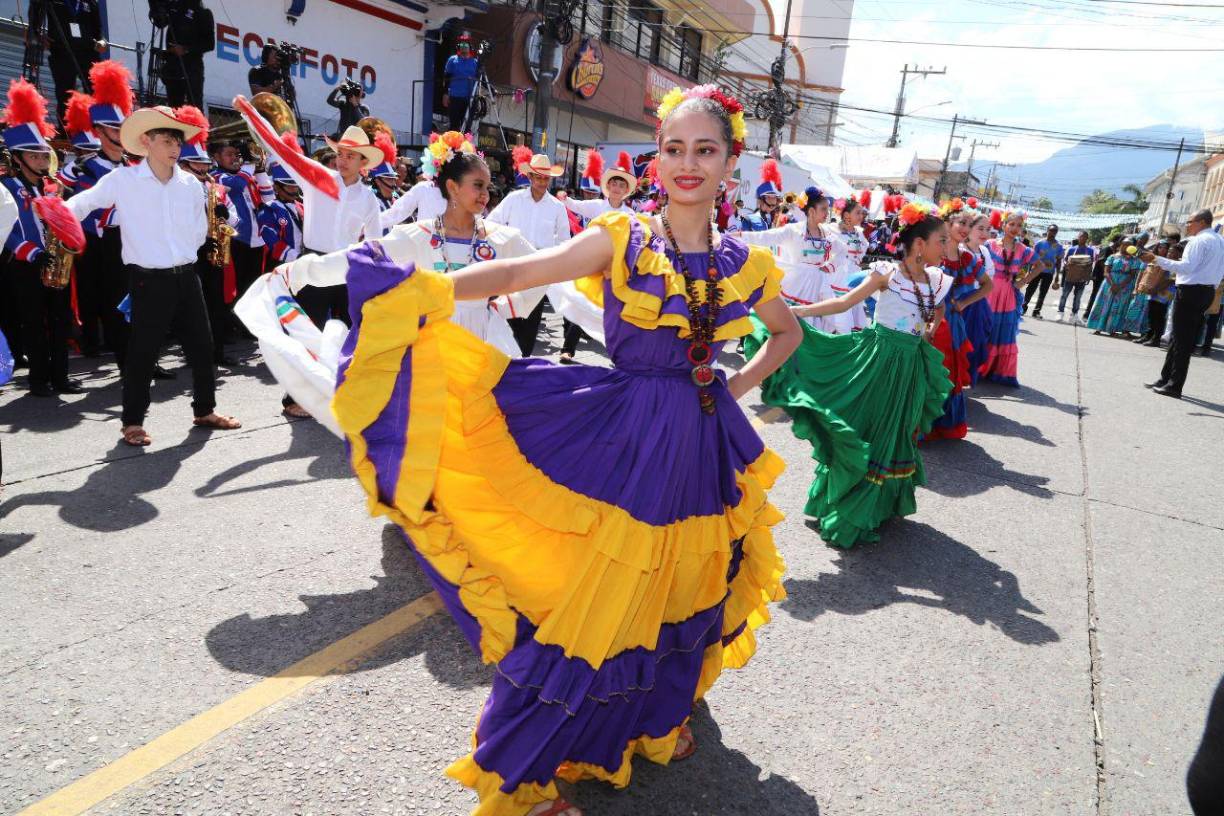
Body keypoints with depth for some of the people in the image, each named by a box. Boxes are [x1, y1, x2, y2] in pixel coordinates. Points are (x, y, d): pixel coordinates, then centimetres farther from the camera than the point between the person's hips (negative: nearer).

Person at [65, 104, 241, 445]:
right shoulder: (123, 179, -4)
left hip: (186, 276, 4)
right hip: (149, 279, -4)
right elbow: (81, 203, 5)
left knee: (201, 344, 9)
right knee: (143, 352, 0)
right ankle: (133, 421, 13)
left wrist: (181, 256, 6)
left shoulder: (191, 183, 6)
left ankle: (205, 410, 25)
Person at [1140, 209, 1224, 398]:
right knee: (1184, 338, 14)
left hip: (1190, 291, -9)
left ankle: (1174, 387, -4)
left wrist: (1157, 260, -23)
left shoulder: (1199, 241, -13)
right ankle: (1166, 380, 19)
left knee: (1181, 340, -6)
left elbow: (1186, 267, -23)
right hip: (1208, 291, 9)